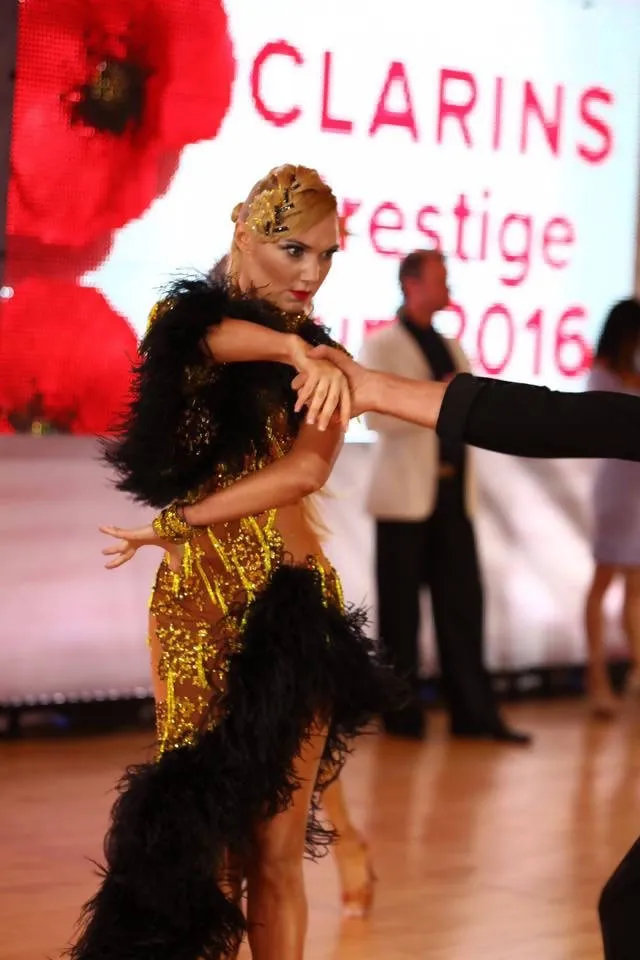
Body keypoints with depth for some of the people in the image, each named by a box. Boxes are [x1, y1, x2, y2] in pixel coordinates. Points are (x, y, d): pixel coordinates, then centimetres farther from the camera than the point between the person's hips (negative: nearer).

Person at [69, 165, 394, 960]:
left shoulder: (327, 368, 11)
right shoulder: (184, 320, 5)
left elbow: (305, 470, -7)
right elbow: (221, 338, -20)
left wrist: (175, 524, -12)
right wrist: (292, 349, -37)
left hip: (295, 605, 2)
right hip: (198, 600, -2)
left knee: (277, 853, 2)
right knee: (201, 839, -6)